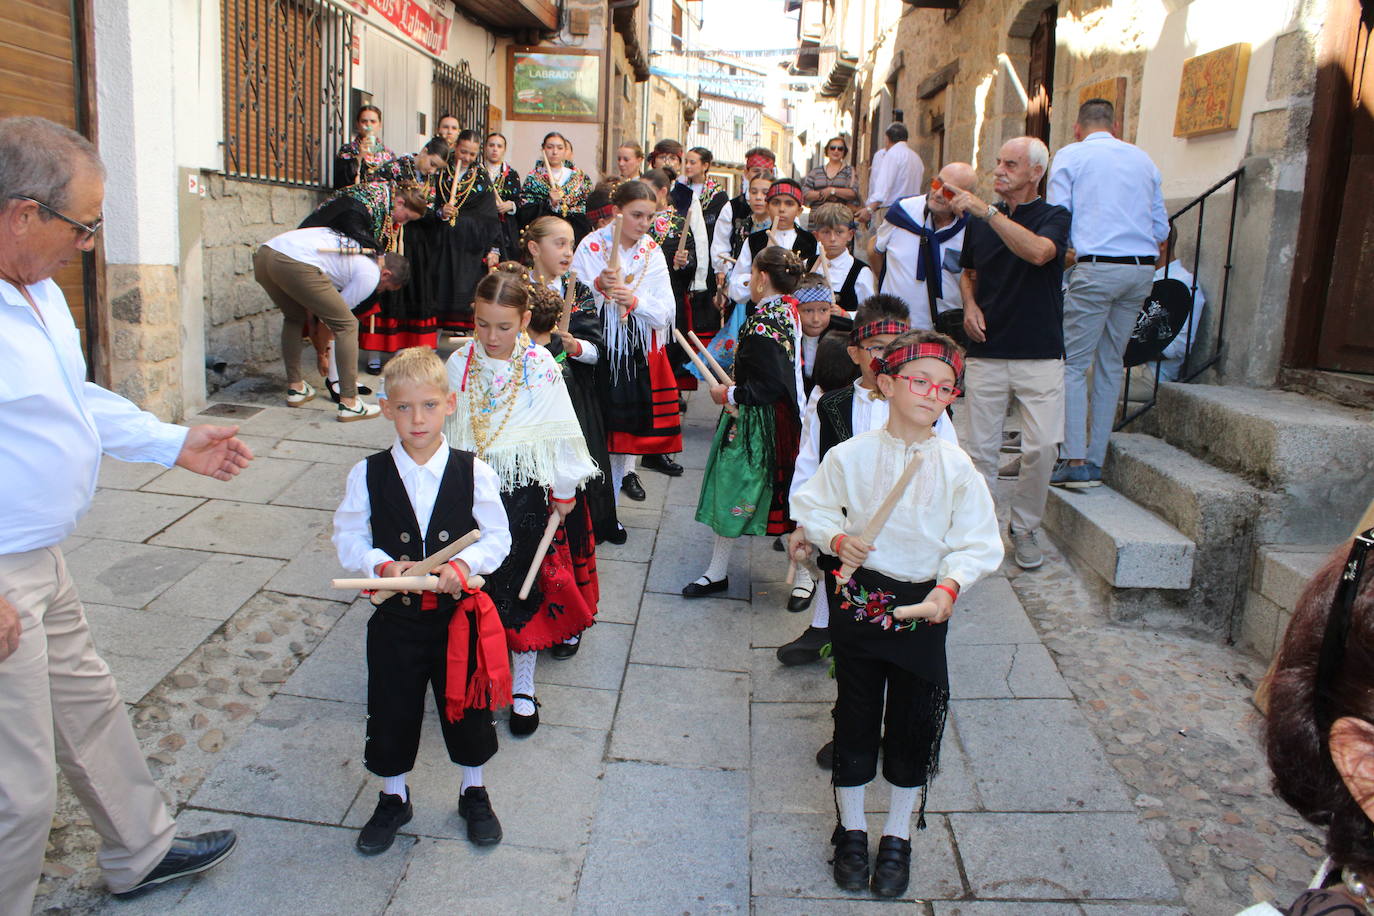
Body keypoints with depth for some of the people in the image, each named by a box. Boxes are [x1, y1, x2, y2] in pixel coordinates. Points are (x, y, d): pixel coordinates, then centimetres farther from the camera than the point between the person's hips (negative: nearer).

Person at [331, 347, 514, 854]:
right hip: (395, 617, 1)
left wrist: (464, 564, -21)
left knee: (467, 708, 15)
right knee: (391, 713, 14)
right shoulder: (368, 474, -8)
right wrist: (383, 565, -19)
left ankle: (474, 794, 40)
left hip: (459, 614, 0)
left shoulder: (474, 473, -9)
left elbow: (497, 537, -3)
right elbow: (348, 538, -2)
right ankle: (393, 799, 40)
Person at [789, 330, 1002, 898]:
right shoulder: (850, 456, -8)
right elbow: (812, 507, 4)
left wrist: (949, 586, -19)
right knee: (855, 716, 12)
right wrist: (836, 538, -14)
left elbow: (980, 543, -5)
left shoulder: (955, 467, -8)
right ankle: (851, 831, 32)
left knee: (914, 724, 11)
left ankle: (898, 838, 32)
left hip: (923, 609, 1)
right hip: (858, 601, 0)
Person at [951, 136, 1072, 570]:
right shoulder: (978, 220, 13)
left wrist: (986, 210, -26)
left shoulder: (1054, 217, 1)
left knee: (1041, 447, -6)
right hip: (986, 351, 3)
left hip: (1040, 354, -3)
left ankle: (1025, 528, 12)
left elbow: (1038, 252, -22)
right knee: (981, 447, 2)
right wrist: (970, 304, 4)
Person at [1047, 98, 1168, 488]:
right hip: (1143, 268, 5)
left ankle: (1076, 461, -10)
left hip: (1097, 268, -5)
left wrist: (1068, 249, 17)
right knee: (1110, 364, 11)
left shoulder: (1070, 155, 4)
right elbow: (1161, 229, 15)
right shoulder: (1143, 158, 17)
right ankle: (1096, 459, 14)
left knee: (1074, 363, -2)